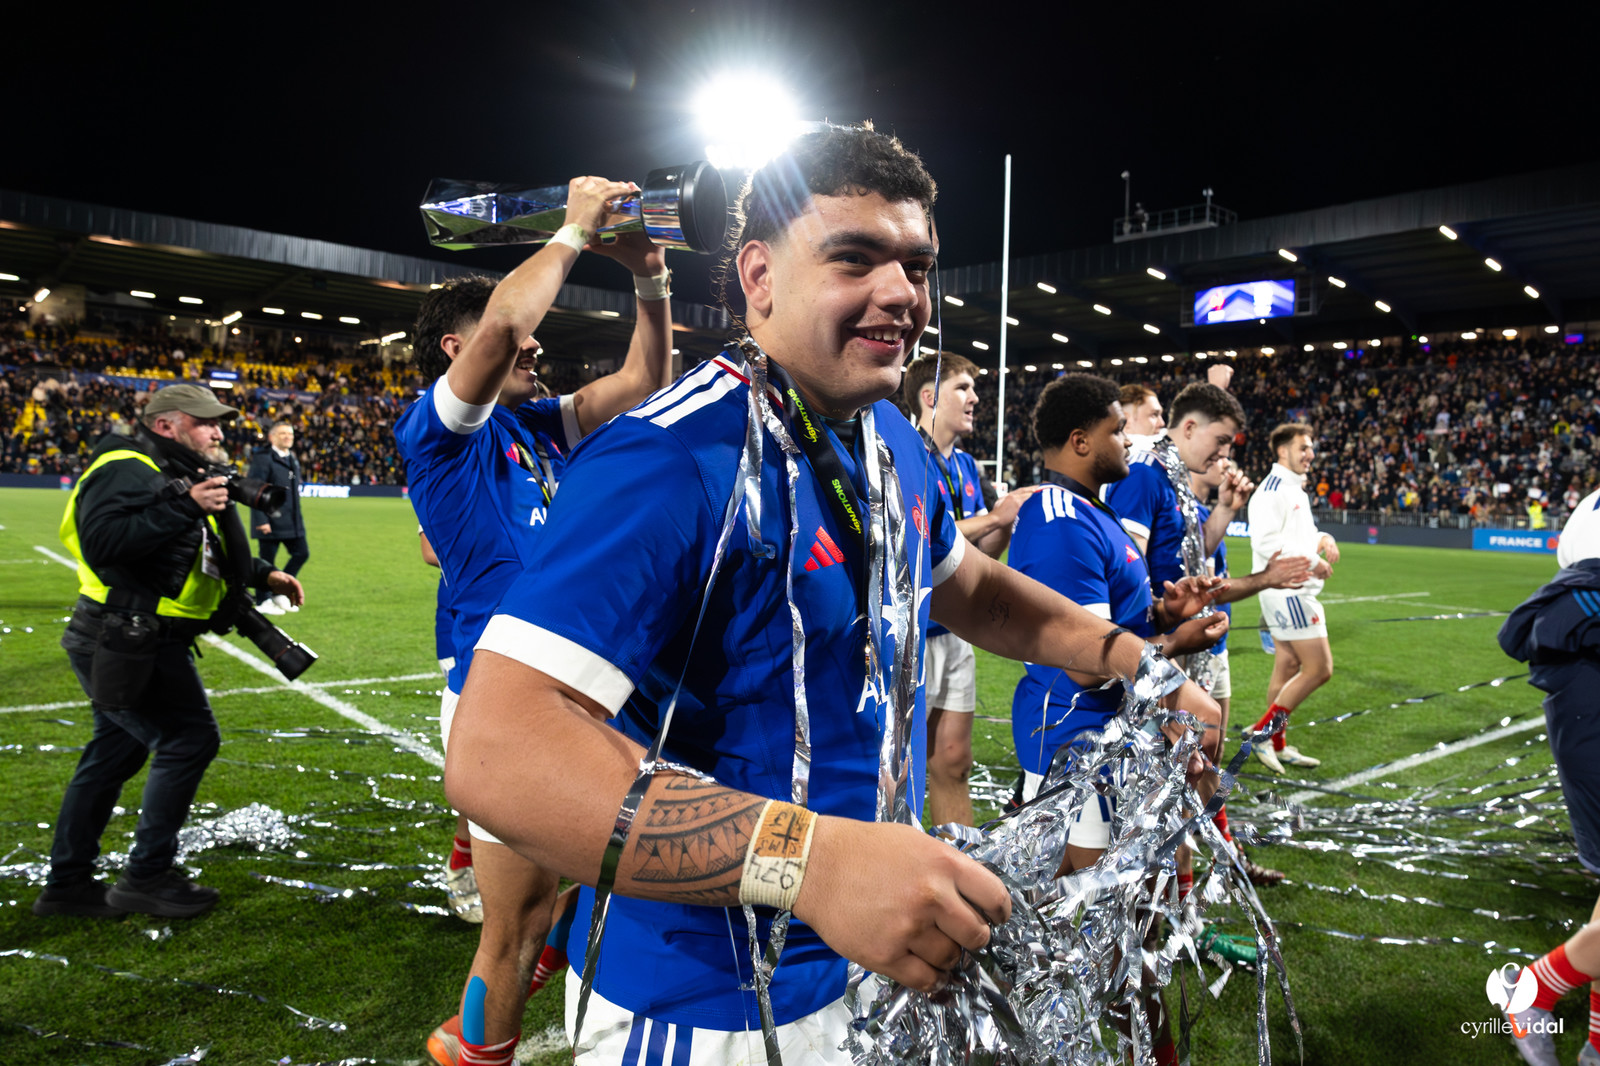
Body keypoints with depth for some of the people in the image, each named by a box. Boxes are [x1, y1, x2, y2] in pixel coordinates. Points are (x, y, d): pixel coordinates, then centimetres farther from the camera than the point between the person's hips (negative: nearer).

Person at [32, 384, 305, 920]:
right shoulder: (128, 470, -14)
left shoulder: (175, 477, 20)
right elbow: (104, 539, -31)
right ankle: (147, 875, 2)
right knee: (189, 739, -8)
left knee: (115, 753, 16)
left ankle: (67, 883, 27)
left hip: (142, 642, 11)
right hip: (124, 640, -11)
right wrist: (185, 507, -33)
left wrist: (264, 574, 23)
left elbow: (202, 554, 31)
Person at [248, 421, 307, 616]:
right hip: (270, 520, -8)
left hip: (292, 520, 8)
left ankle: (280, 594, 21)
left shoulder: (293, 460, 15)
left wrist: (299, 517, 18)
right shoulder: (262, 458, -10)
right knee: (267, 561, 1)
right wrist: (261, 520, -20)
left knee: (301, 553, 8)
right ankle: (263, 602, 14)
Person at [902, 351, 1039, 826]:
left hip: (955, 631, 8)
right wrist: (994, 515, -20)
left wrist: (1015, 515, -3)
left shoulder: (965, 465, 14)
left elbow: (983, 553, 15)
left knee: (953, 762, 13)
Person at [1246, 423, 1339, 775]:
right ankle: (1263, 731, -2)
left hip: (1296, 590, 10)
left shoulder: (1296, 489, 18)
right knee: (1319, 668, -9)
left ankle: (1277, 745, 21)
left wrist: (1323, 539, 6)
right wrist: (1311, 561, -20)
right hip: (1285, 591, -10)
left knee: (1287, 667, 13)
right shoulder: (1273, 489, -14)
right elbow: (1266, 541, -23)